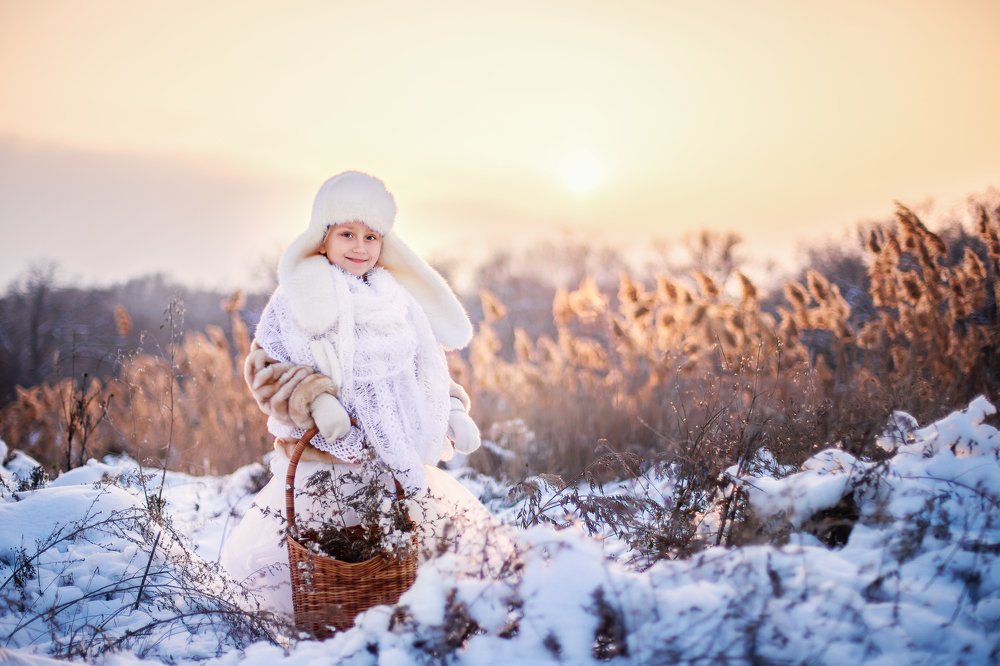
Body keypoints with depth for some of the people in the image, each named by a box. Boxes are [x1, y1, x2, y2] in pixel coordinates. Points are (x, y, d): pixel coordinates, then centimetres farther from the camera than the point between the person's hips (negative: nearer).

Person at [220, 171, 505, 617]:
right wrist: (312, 397, -23)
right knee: (249, 559, -9)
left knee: (470, 530, 4)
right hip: (321, 467, -4)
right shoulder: (298, 298, -2)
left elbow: (428, 371, 18)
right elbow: (264, 366, -7)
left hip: (400, 464, 4)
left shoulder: (398, 300, 11)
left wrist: (451, 412, 3)